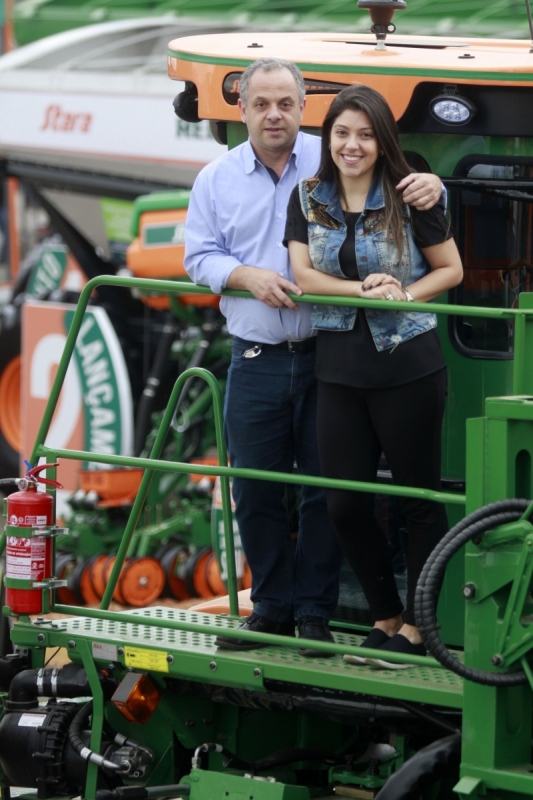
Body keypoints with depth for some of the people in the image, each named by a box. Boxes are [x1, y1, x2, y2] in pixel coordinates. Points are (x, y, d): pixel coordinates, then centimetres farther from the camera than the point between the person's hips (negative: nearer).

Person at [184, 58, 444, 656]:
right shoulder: (217, 179, 9)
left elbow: (398, 182, 5)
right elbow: (199, 257, 8)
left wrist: (428, 184, -19)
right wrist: (247, 276, -11)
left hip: (329, 357, -2)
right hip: (256, 360, 2)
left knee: (326, 488, 2)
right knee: (255, 492, 6)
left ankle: (314, 612, 12)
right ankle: (271, 608, 19)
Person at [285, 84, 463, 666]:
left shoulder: (409, 198, -3)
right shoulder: (308, 199, 7)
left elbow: (451, 270, 2)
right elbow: (304, 275, -1)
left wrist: (404, 295, -14)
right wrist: (362, 291, -16)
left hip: (408, 365, -4)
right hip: (340, 368, 4)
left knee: (419, 499, 2)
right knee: (344, 504, 4)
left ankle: (417, 625, 12)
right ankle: (385, 617, 21)